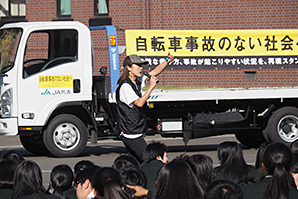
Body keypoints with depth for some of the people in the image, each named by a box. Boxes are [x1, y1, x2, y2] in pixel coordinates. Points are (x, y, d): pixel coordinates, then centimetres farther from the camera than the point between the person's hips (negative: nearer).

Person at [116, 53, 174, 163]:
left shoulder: (137, 81, 11)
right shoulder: (125, 86, -16)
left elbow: (155, 72, 19)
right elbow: (139, 103, -23)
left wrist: (168, 61, 9)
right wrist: (151, 87, -20)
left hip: (137, 132, 10)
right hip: (130, 133, -10)